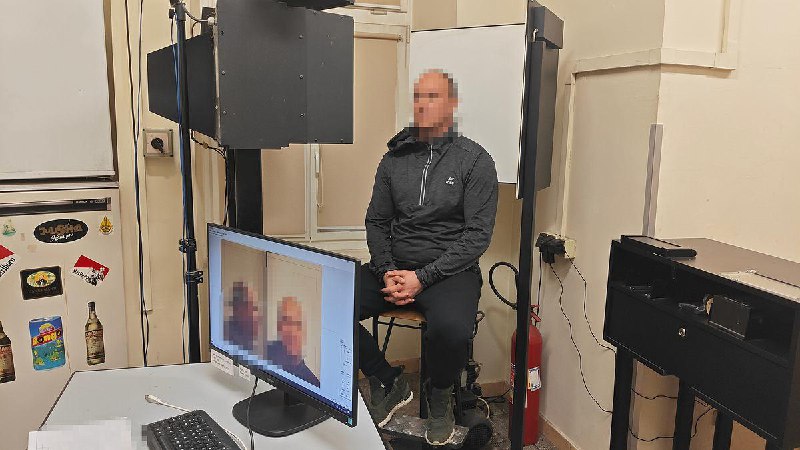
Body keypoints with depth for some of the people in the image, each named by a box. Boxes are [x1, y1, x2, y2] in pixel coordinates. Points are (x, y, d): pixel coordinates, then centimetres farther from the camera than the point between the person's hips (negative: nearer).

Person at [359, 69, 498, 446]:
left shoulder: (475, 161, -2)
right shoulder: (395, 158, 10)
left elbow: (477, 235, -8)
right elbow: (376, 222, 11)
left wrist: (423, 277, -16)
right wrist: (387, 271, -7)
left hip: (449, 270, -4)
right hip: (394, 266, 4)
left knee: (450, 329, -36)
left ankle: (440, 395, 3)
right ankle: (388, 383, 8)